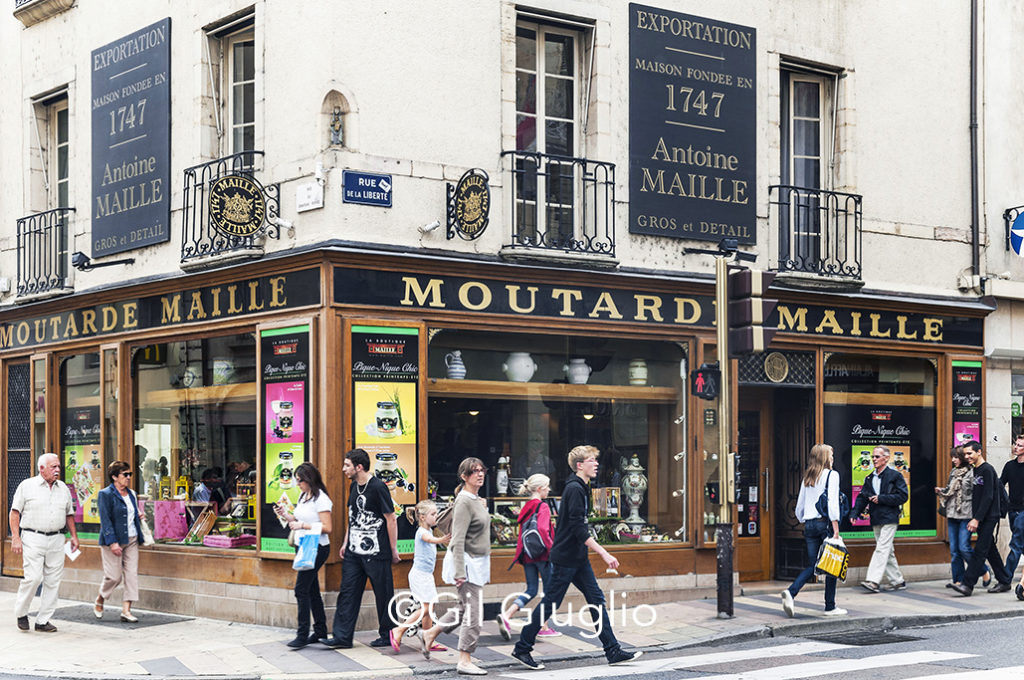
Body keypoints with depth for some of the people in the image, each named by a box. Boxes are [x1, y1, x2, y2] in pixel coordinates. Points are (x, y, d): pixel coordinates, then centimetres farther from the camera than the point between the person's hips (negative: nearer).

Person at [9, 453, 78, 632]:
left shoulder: (63, 488, 14)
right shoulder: (27, 486, 0)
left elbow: (69, 514, 20)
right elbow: (14, 512, -1)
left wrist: (74, 536, 10)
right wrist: (15, 537, -10)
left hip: (56, 540, 5)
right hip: (33, 538, -5)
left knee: (53, 582, 2)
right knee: (33, 577, -14)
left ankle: (43, 621, 9)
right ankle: (21, 613, 9)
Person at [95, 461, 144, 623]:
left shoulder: (131, 494, 14)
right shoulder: (106, 495, -8)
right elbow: (105, 520, -13)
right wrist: (112, 542, -19)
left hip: (131, 540, 7)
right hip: (113, 540, -6)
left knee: (132, 574, -1)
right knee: (114, 576, -4)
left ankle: (126, 610, 1)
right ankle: (99, 602, 23)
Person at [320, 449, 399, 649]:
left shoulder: (378, 488, -13)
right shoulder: (354, 487, 11)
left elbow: (391, 520, -10)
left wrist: (393, 550, -9)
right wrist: (346, 543, 18)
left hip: (376, 553, -8)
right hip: (354, 551, 8)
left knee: (384, 595, 2)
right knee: (348, 593, 4)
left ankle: (388, 635, 13)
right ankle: (342, 637, 6)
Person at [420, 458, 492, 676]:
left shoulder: (477, 500, 12)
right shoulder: (464, 502, -17)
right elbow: (458, 540, -22)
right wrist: (459, 572, -25)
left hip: (478, 563, 10)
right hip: (467, 562, -10)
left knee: (466, 610, 17)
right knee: (473, 613, -6)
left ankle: (430, 634, 32)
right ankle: (465, 661, 2)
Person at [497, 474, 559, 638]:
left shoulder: (526, 507, 12)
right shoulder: (542, 507, -12)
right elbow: (543, 529, -25)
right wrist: (552, 548, -18)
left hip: (527, 555, 7)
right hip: (542, 555, -7)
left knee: (531, 590, 9)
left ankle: (506, 616, -10)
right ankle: (544, 628, 11)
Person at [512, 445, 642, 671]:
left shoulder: (582, 488, 13)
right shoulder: (574, 489, -17)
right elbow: (578, 529, -23)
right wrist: (603, 553, -24)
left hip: (578, 559, 10)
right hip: (565, 558, -10)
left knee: (596, 599, 6)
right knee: (550, 603, -2)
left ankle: (613, 651, 6)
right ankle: (522, 648, 9)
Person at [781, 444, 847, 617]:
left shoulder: (807, 477, 14)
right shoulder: (832, 475, -5)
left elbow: (799, 505, 15)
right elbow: (832, 502, -13)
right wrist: (836, 529, -15)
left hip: (809, 524, 6)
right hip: (825, 522, -6)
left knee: (812, 566, 7)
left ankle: (790, 592, -17)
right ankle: (830, 607, 8)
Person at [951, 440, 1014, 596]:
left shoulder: (987, 470, -12)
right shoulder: (976, 471, 16)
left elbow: (988, 497, -19)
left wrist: (977, 519, -22)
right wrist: (973, 519, 15)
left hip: (989, 517, -9)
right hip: (980, 519, 9)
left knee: (979, 550, -12)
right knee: (990, 550, 12)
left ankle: (967, 584, -17)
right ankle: (1004, 581, 20)